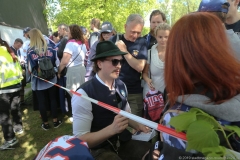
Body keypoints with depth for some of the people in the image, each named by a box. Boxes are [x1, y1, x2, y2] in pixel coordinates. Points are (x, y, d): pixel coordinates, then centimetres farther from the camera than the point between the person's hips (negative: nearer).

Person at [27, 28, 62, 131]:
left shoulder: (31, 51, -13)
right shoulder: (50, 48, -5)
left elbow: (30, 69, -12)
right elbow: (57, 63, 0)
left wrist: (35, 71, 9)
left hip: (38, 81, -2)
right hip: (51, 79, 2)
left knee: (42, 102, 10)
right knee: (53, 99, 14)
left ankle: (45, 123, 22)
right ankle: (55, 121, 22)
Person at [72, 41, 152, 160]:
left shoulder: (121, 85, 0)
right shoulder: (84, 94, -20)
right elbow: (80, 139, -19)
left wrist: (138, 126, -5)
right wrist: (111, 129, -32)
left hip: (124, 142, 6)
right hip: (101, 149, -5)